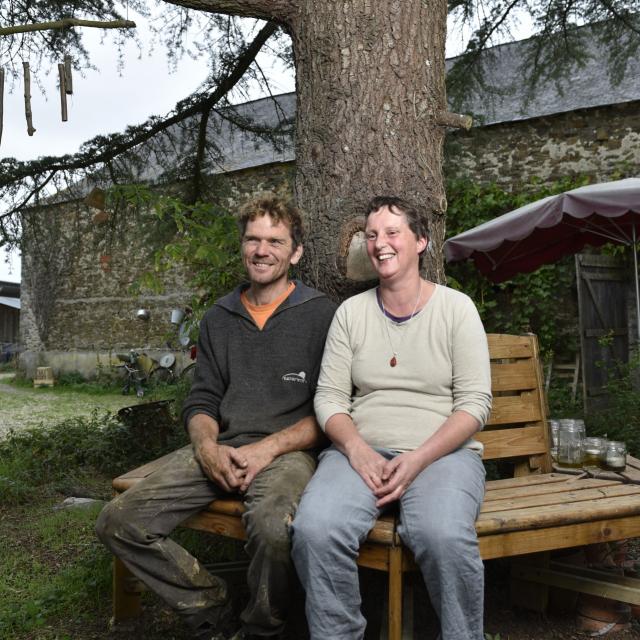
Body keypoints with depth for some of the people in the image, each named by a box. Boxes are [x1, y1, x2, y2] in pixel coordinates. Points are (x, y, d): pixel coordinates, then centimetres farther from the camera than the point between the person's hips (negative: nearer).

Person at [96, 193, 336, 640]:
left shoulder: (321, 314, 1)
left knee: (274, 528, -37)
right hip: (219, 450, 5)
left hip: (288, 450, -5)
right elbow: (202, 401, 15)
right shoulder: (219, 319, 17)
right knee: (118, 522, -11)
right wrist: (208, 447, -7)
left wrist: (268, 448, -14)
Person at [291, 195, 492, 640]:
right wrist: (357, 449, -13)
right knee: (314, 529, -28)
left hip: (442, 451, -1)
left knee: (444, 534, -34)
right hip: (361, 450, 2)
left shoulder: (456, 307, 4)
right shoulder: (351, 312, 11)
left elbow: (475, 402, -2)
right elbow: (329, 397, 7)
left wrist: (418, 459, -15)